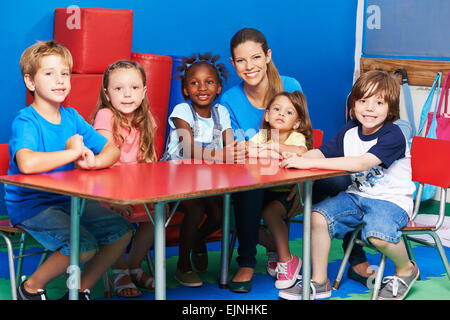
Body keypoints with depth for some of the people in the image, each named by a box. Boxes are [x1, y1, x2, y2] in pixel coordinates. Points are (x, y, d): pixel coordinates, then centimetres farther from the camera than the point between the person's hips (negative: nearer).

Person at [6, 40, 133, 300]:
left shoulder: (72, 117, 6)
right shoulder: (25, 122, -16)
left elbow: (112, 150, 6)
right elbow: (27, 164, -37)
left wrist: (94, 161, -18)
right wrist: (73, 152, -25)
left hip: (69, 201, 7)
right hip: (31, 205, -7)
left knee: (122, 230, -4)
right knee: (84, 245, -26)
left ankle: (82, 288, 13)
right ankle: (32, 287, -1)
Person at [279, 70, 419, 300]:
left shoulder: (393, 136, -20)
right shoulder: (349, 131, 2)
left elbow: (362, 163, -34)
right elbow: (322, 152, 1)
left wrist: (310, 162, -39)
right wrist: (299, 159, -25)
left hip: (391, 199, -6)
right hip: (357, 195, 7)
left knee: (378, 234, -34)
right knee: (318, 216, -14)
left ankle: (406, 270, 0)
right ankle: (318, 283, 0)